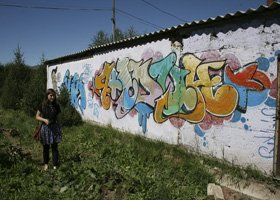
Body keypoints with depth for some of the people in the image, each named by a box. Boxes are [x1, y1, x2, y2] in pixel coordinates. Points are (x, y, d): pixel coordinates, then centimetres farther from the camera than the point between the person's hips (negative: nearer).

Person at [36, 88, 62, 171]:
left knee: (54, 147, 4)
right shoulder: (43, 105, -5)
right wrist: (44, 120, -16)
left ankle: (55, 165, 15)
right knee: (46, 147, 12)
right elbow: (37, 117, 1)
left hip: (54, 127, 0)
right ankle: (46, 164, 32)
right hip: (45, 128, 0)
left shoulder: (56, 105, -2)